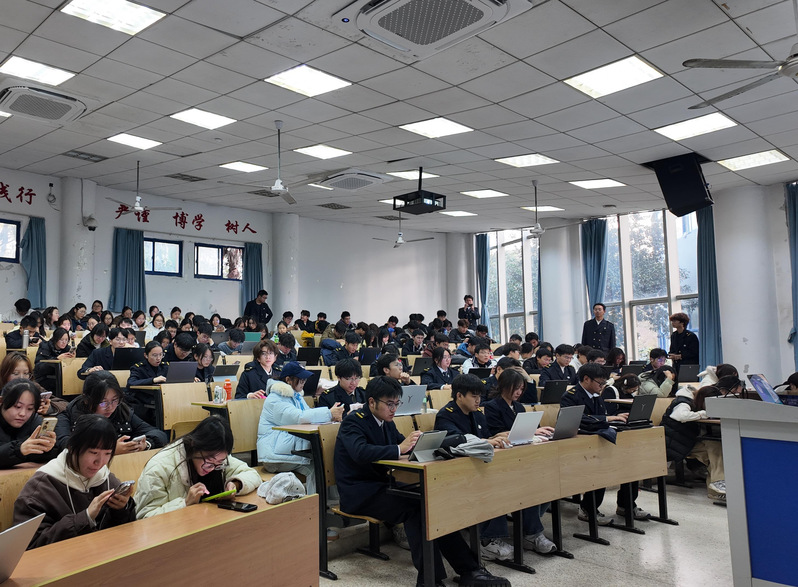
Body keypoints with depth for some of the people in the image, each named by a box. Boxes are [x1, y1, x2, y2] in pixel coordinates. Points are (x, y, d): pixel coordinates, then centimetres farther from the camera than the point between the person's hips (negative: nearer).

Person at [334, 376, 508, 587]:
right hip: (358, 493, -7)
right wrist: (399, 449, -37)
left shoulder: (385, 421, 13)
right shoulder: (354, 421, -13)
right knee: (413, 508, -29)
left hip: (380, 486, 7)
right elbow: (360, 452, -31)